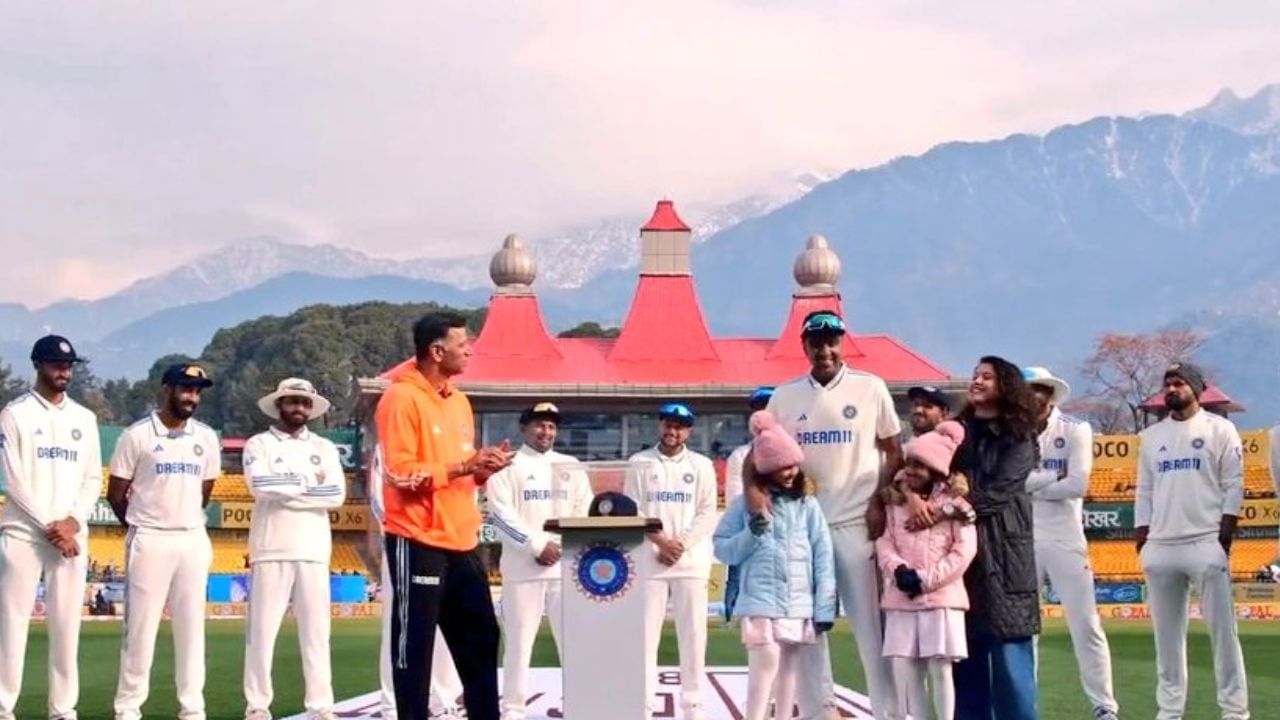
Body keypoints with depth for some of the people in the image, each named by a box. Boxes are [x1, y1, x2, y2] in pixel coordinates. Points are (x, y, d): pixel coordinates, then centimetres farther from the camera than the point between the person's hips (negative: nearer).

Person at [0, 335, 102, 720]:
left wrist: (72, 522, -6)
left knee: (67, 624, 2)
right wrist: (48, 526, -12)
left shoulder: (84, 418, 14)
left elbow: (93, 478, 11)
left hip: (71, 534, 4)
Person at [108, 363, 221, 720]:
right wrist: (141, 527, 9)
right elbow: (116, 494, 1)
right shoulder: (138, 435, -5)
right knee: (140, 625, -1)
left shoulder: (206, 438, 7)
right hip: (149, 541, -4)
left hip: (193, 540, 4)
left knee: (191, 626, 5)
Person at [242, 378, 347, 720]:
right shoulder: (259, 444, 5)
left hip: (312, 550, 2)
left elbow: (337, 495, -2)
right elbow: (260, 485, -14)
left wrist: (285, 490, -7)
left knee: (316, 630, 2)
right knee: (263, 629, 0)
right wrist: (309, 485, -6)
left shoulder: (324, 448, 12)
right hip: (271, 549, -2)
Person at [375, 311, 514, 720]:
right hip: (417, 542, -8)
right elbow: (401, 472, -17)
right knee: (414, 643, -1)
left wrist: (484, 468, 1)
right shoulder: (402, 398, -10)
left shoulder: (458, 401, 15)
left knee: (481, 637, 12)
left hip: (462, 542, 8)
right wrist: (464, 465, -17)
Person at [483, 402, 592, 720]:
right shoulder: (507, 466, 3)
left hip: (567, 565, 3)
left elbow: (586, 513, 11)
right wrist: (538, 545, -14)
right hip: (523, 567, -3)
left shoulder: (570, 467, 15)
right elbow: (501, 515, -7)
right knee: (518, 640, -2)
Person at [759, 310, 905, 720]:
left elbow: (893, 452, 6)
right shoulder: (785, 396, 7)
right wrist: (754, 487, -14)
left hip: (856, 523, -3)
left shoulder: (870, 389, 2)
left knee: (870, 621, -3)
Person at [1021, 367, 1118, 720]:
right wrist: (1052, 477, -12)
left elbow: (1077, 484, -14)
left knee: (1085, 625, -3)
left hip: (1065, 539, -3)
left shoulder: (1075, 431, -3)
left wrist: (1030, 485, -7)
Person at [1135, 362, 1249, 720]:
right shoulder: (1151, 436, 15)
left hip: (1206, 544, -4)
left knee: (1222, 629, -5)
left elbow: (1233, 484, -2)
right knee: (1167, 634, 6)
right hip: (1160, 547, 4)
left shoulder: (1219, 429, 3)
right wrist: (1142, 541, 8)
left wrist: (1225, 536, -10)